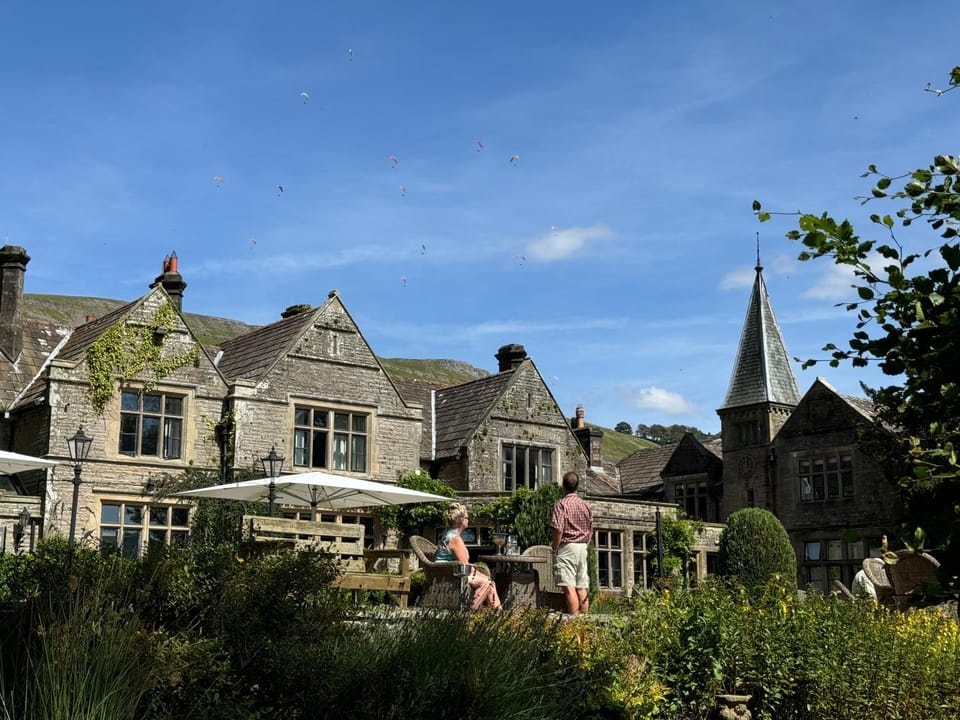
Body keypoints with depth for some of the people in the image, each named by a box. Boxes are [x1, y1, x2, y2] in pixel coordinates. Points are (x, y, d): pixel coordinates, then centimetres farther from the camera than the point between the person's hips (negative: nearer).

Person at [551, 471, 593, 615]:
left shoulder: (562, 503, -7)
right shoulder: (585, 505, 11)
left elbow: (558, 529, -15)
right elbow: (591, 530, 15)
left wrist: (555, 549, -6)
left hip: (567, 546, -6)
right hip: (583, 548, 6)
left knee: (569, 587, -8)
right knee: (582, 588, 7)